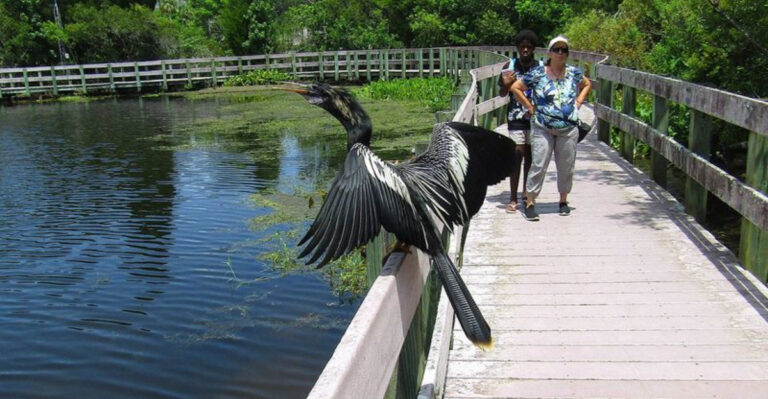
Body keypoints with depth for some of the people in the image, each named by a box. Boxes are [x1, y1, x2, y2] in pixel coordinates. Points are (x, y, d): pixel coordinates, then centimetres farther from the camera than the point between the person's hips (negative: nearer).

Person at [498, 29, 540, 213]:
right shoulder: (510, 66, 1)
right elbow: (502, 93, 8)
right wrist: (506, 84, -13)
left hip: (535, 116, 2)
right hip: (516, 117, -1)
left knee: (530, 154, 11)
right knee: (517, 153, -9)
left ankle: (526, 191, 29)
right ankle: (513, 198, -8)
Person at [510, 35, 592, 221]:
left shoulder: (574, 73, 6)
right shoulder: (537, 74, -4)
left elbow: (587, 85, 25)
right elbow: (515, 88, 2)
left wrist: (579, 101, 10)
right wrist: (530, 107, -1)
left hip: (568, 129, 3)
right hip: (542, 129, -3)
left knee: (566, 167, 10)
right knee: (538, 165, -6)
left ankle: (563, 201, 26)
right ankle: (530, 203, 1)